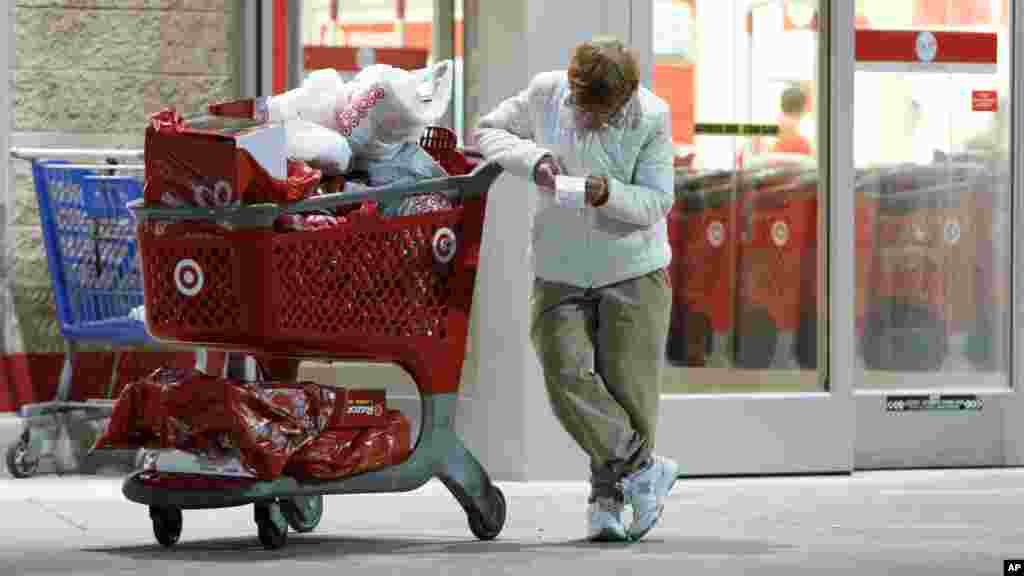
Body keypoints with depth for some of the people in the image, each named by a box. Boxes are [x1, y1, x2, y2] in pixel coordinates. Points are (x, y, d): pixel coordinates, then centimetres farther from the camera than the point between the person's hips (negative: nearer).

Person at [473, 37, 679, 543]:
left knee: (627, 385, -2)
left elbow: (656, 201, -11)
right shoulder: (545, 94, -7)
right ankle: (644, 468, -1)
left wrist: (609, 194, -31)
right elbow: (487, 130, 5)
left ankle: (607, 496, 17)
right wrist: (533, 159, -14)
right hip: (560, 273, 2)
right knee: (567, 378, -14)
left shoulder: (651, 117, -13)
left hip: (634, 273, -2)